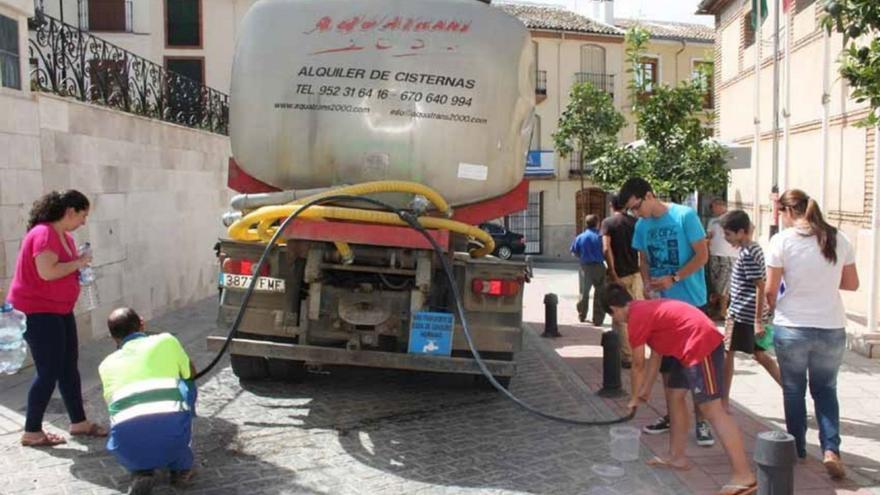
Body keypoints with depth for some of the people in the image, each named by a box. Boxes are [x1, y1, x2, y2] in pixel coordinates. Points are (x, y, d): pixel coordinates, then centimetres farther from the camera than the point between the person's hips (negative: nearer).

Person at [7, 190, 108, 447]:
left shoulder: (65, 236, 10)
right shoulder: (44, 234, -20)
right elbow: (47, 272, -29)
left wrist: (79, 264, 0)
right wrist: (78, 263, -17)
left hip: (59, 310, 10)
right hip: (37, 312, -10)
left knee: (69, 367, 13)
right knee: (49, 372, -5)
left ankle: (78, 422, 22)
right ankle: (31, 432, 8)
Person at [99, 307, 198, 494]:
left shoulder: (106, 364, 25)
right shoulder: (166, 341, 19)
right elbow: (191, 374, 37)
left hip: (127, 441, 2)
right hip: (172, 428, -2)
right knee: (185, 385, 28)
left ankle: (140, 470, 10)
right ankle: (181, 466, 26)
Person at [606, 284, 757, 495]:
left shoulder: (636, 317, -10)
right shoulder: (646, 309, 19)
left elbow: (638, 365, -1)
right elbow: (656, 355, 24)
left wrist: (636, 397, 13)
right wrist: (646, 391, 27)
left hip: (702, 345, -11)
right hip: (694, 346, 11)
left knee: (712, 410, -12)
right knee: (674, 394, 19)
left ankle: (744, 476, -13)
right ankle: (677, 457, 28)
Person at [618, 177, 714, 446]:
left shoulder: (685, 216, -12)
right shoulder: (642, 226, 5)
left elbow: (702, 255, -13)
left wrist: (674, 279, -21)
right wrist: (647, 283, -5)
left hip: (690, 302, -6)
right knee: (666, 362, 13)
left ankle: (701, 421, 9)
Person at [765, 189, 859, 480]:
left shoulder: (782, 241, -10)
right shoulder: (838, 239, 1)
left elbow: (770, 290, -7)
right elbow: (852, 283, 9)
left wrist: (773, 310, 13)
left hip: (791, 328, -3)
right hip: (832, 328, 3)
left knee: (793, 389, 16)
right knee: (825, 389, 19)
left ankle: (797, 448, 28)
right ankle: (831, 449, 5)